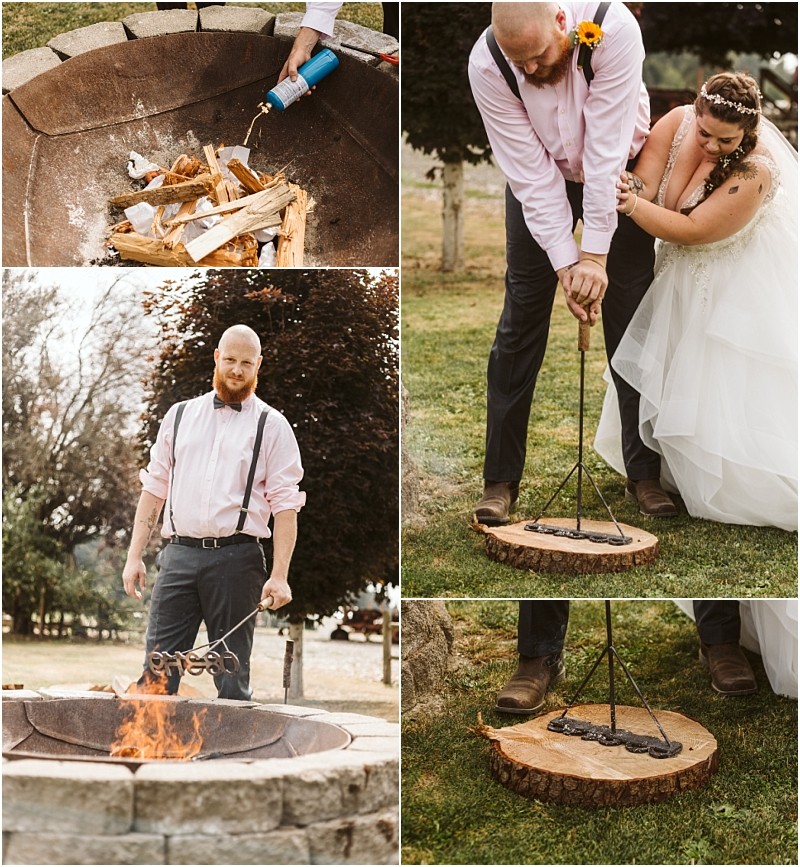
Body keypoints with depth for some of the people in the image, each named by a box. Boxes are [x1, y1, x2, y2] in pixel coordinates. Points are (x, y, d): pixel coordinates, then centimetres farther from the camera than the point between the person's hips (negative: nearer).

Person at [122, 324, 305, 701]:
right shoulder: (180, 416, 15)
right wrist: (134, 556, 8)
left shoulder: (272, 426, 4)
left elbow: (285, 505, -1)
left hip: (236, 559, -2)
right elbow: (154, 488, 15)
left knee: (232, 675, 4)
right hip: (178, 555, 3)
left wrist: (279, 576, -10)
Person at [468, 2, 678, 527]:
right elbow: (531, 173, -25)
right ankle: (501, 479, 2)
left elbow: (606, 147, -33)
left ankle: (644, 474, 10)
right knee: (522, 317, -4)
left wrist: (596, 254, -33)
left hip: (617, 171, 0)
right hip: (539, 178, 1)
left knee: (631, 320, -2)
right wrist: (566, 264, -28)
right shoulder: (487, 65, -27)